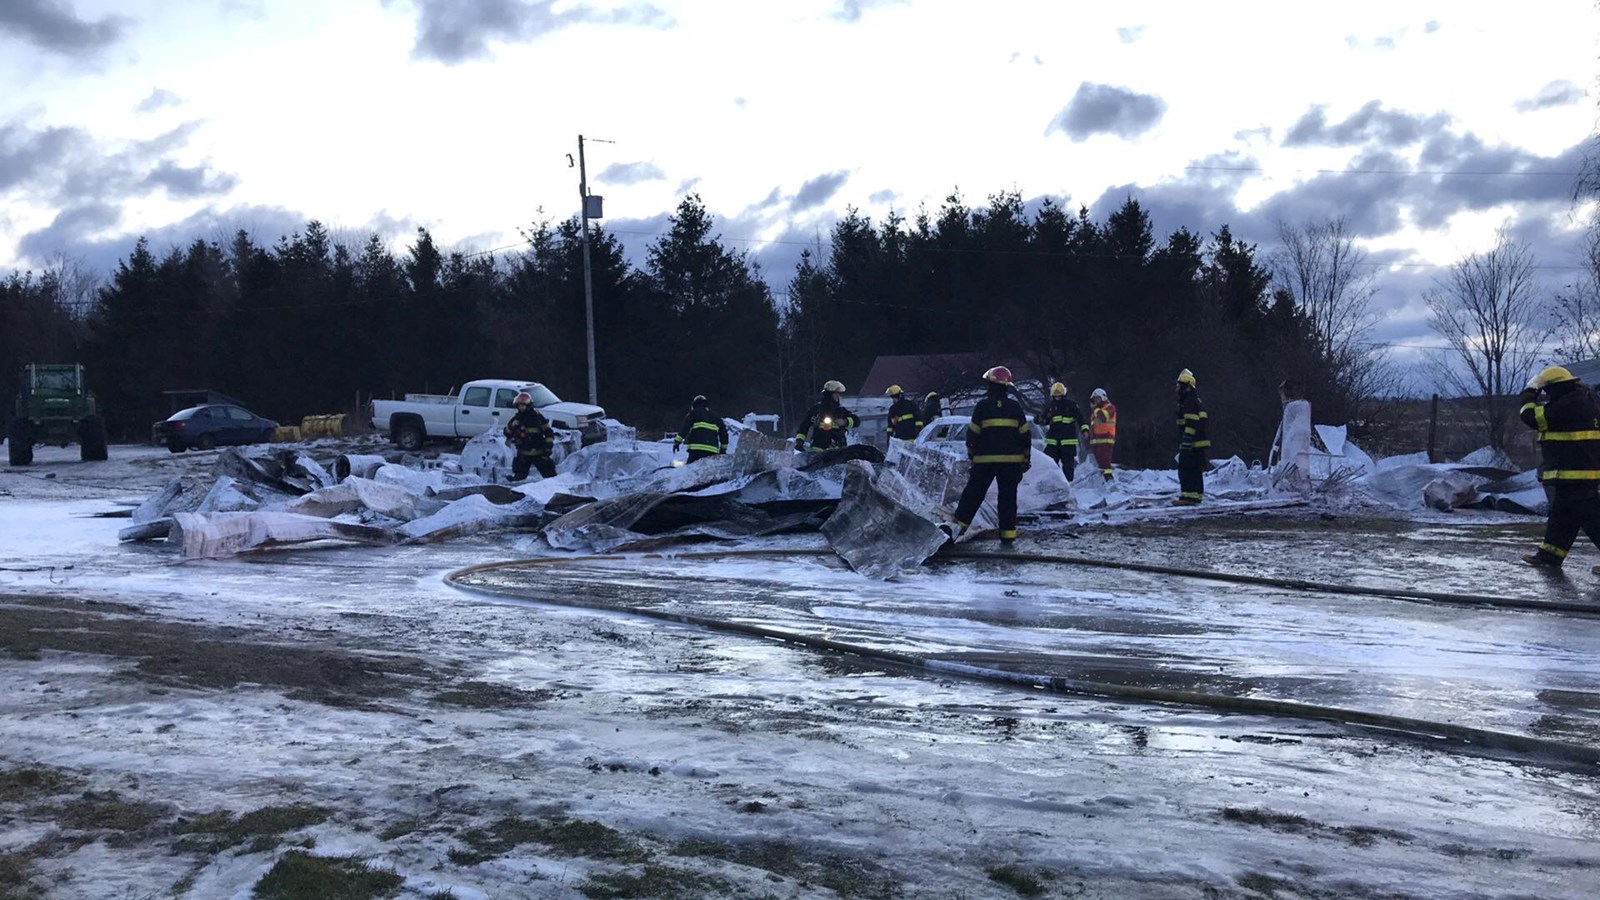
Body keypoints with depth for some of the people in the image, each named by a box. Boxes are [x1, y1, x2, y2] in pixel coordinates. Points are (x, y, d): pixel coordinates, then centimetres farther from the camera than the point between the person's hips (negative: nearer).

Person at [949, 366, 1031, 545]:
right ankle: (1008, 534, 3)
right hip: (1011, 460, 2)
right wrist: (1026, 459, 12)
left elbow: (973, 433, -3)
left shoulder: (983, 406, -4)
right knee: (1008, 497, 5)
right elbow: (1025, 435, 5)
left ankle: (959, 524, 4)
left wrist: (971, 455, 11)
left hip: (985, 460, -2)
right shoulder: (1015, 407, 3)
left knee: (973, 493, 7)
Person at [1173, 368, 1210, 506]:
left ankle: (1188, 496, -13)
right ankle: (1197, 496, 16)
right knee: (1195, 470, 12)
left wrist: (1186, 440, -27)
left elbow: (1192, 423, -22)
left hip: (1191, 444, -11)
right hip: (1199, 444, 11)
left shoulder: (1190, 402, -13)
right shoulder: (1195, 401, 22)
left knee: (1185, 469, -10)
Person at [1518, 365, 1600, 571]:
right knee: (1561, 516, 18)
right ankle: (1550, 554, 26)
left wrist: (1529, 393, -1)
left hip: (1574, 474, -11)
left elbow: (1532, 417, -14)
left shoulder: (1568, 405, -19)